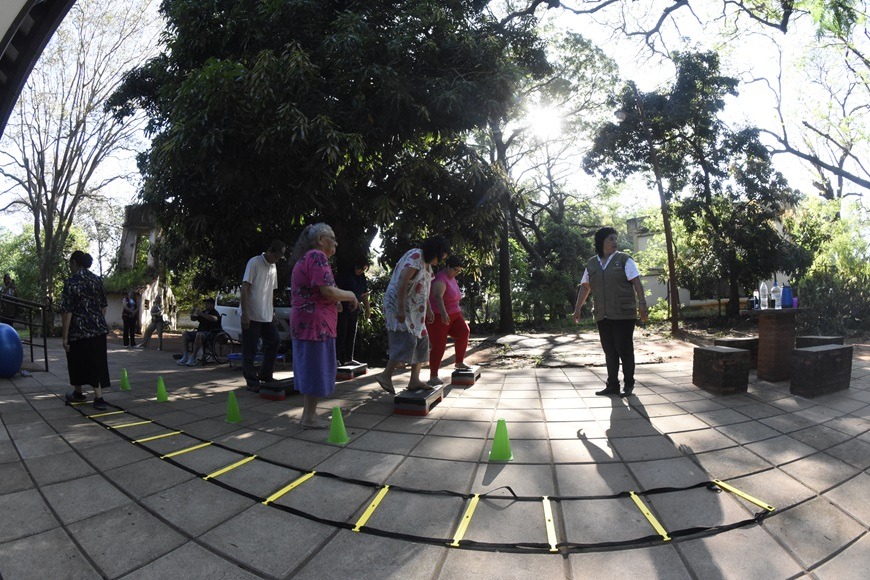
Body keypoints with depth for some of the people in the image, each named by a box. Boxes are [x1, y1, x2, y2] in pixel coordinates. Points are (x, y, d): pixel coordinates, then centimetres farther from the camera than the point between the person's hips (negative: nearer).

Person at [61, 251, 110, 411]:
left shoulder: (71, 282, -11)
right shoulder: (97, 280, 7)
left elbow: (67, 312, -14)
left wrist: (65, 337, -10)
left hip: (78, 330, -4)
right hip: (98, 329, 4)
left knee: (77, 362, 15)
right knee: (97, 362, 5)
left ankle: (78, 393, 32)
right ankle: (99, 398, -2)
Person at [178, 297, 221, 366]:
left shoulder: (215, 313, -1)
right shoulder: (203, 312, 22)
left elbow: (214, 319, -25)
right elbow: (193, 319, 28)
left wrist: (201, 314, -30)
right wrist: (192, 313, 5)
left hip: (209, 333, -8)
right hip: (200, 332, 8)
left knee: (199, 335, -37)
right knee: (185, 333, -10)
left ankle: (193, 358, -35)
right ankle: (185, 356, -16)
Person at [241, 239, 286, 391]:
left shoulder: (273, 267, 14)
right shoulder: (254, 263, -10)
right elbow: (244, 288, -14)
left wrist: (273, 310, 17)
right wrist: (244, 314, -17)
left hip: (267, 316, 8)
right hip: (252, 316, -8)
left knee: (273, 342, 9)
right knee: (250, 350, 1)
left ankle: (265, 376, 22)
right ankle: (252, 382, 10)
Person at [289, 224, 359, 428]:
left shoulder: (304, 258, 19)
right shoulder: (317, 256, -12)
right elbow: (327, 291, -22)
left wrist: (339, 301, 20)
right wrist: (350, 295, -6)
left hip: (302, 322, 10)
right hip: (316, 323, -10)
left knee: (310, 369, 16)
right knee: (317, 370, -2)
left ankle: (308, 413, 25)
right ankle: (310, 417, 6)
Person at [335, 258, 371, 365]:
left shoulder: (362, 277, 12)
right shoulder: (345, 274, -10)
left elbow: (364, 294, 19)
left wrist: (368, 309, 16)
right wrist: (338, 303, -26)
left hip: (354, 310, 7)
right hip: (342, 308, -7)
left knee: (351, 335, 11)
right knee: (340, 334, -7)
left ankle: (348, 358, 20)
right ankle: (337, 359, -2)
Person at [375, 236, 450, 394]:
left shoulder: (426, 262, 14)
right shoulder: (415, 256, -16)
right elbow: (402, 283, -25)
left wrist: (429, 309, 19)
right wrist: (401, 309, -29)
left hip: (414, 310, 10)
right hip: (399, 305, -10)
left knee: (422, 341, 7)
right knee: (407, 341, -17)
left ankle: (414, 381, 11)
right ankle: (385, 376, -8)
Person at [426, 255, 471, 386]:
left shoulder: (451, 278, 11)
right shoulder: (441, 279, -20)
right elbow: (438, 297, -38)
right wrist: (443, 313, -52)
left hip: (452, 314, 8)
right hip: (438, 316, -8)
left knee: (464, 331, -13)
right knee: (438, 346, -9)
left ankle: (459, 362, 2)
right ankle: (433, 377, -2)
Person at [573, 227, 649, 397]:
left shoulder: (624, 259, 1)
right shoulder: (592, 263, 11)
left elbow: (637, 282, -6)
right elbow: (585, 287, 15)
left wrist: (642, 304, -17)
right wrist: (578, 309, 11)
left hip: (623, 314, -3)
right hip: (603, 316, 4)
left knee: (624, 349, 0)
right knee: (609, 350, 5)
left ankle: (628, 384, 14)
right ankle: (612, 385, 11)